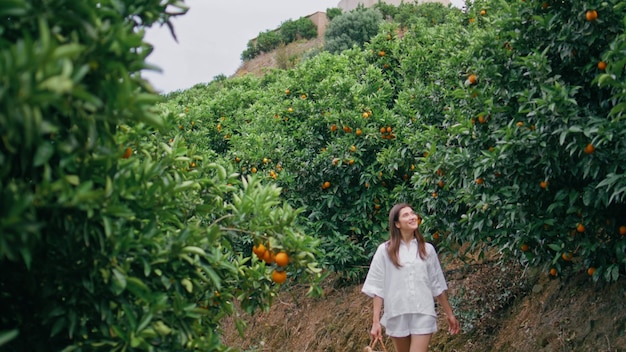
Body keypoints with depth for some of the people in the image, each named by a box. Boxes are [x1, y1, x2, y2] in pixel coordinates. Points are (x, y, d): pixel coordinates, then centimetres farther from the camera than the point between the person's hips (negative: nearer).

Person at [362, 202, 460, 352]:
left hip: (423, 314, 0)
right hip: (397, 315, 0)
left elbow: (437, 285, 12)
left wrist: (449, 314, 15)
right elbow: (377, 287, 0)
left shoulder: (427, 249, 7)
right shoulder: (385, 250, 0)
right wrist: (376, 321, -4)